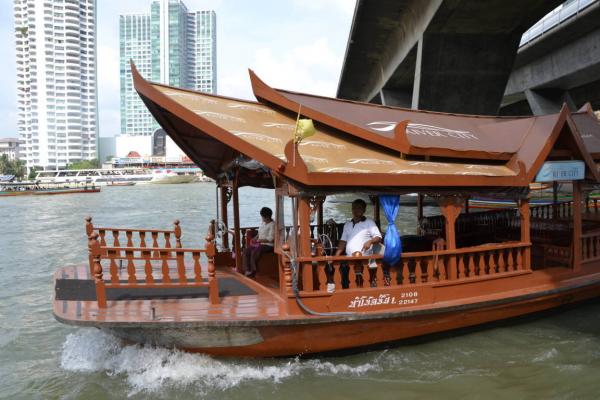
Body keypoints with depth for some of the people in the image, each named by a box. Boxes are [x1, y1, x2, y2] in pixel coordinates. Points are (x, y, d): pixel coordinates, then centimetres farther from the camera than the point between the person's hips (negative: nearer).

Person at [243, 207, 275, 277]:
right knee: (246, 250, -12)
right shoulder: (263, 223, 14)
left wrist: (259, 240, -15)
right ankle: (246, 270, -15)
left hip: (268, 245, -9)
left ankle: (253, 271, -15)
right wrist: (256, 238, 3)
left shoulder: (272, 224, -13)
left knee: (254, 252, -31)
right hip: (260, 244, 9)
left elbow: (271, 239, -19)